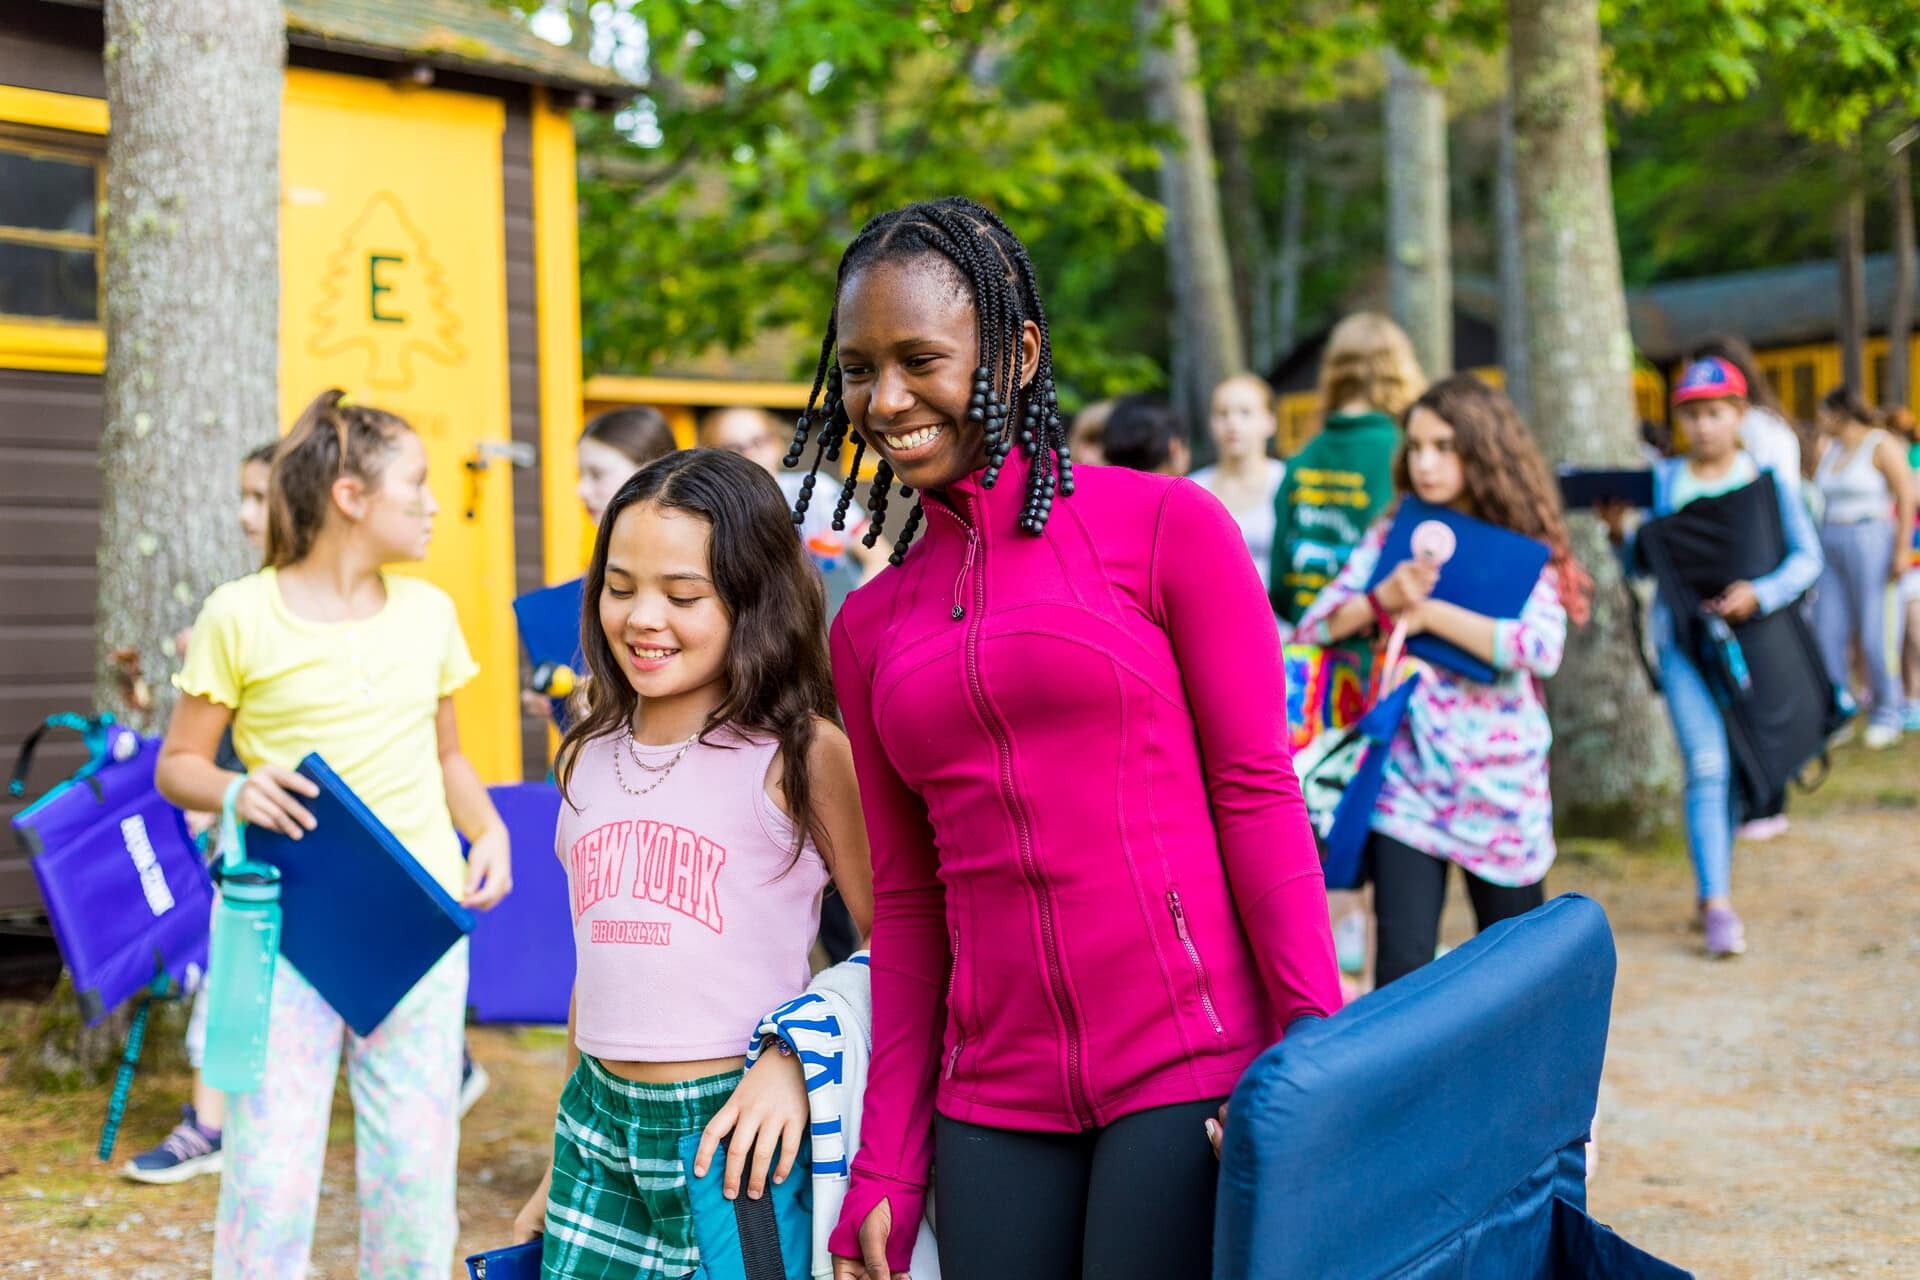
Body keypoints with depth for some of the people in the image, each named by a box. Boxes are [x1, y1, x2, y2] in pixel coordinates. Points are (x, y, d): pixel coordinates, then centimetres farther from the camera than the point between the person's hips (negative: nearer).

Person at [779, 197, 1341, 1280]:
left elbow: (1259, 797, -4)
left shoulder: (1167, 528, -1)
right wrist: (887, 1171, 10)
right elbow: (909, 902, 13)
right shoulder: (869, 625, 11)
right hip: (994, 1104, 4)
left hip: (1190, 1073, -4)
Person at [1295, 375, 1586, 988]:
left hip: (1500, 787, -1)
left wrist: (1431, 613, -17)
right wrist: (1385, 597, -18)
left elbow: (1542, 649, -19)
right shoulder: (1392, 537, 5)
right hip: (1407, 778, 1)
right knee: (1400, 972, -9)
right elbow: (1316, 623, -1)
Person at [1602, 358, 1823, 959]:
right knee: (1706, 766, -12)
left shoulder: (1766, 479, 0)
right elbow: (1643, 566, 9)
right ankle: (1718, 904, -13)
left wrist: (1760, 593, -20)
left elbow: (1807, 557, -3)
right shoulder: (1663, 480, 4)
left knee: (1735, 769, 8)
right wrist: (1617, 532, -10)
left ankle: (1712, 893, 22)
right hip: (1683, 639, -1)